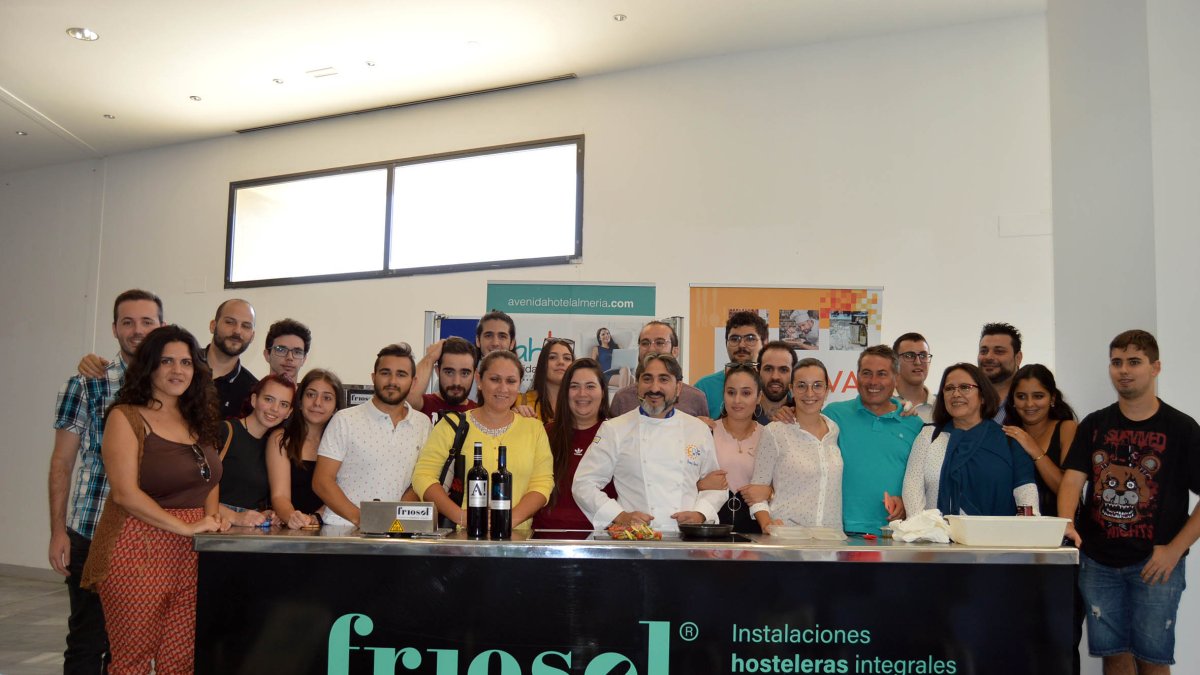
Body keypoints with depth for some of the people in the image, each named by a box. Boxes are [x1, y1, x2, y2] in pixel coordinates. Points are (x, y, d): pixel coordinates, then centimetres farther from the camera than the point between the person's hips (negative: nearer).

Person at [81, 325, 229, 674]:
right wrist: (187, 527, -15)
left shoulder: (197, 421, 14)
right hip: (139, 550, -6)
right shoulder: (126, 417, -6)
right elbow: (126, 492, -14)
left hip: (191, 554, 6)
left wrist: (212, 517, 4)